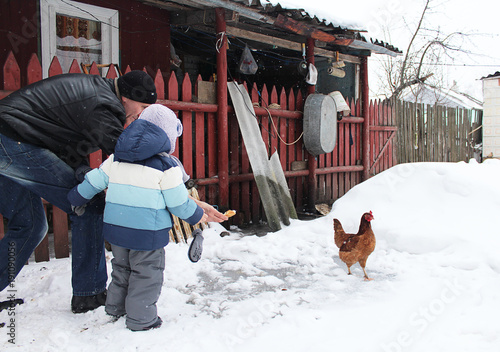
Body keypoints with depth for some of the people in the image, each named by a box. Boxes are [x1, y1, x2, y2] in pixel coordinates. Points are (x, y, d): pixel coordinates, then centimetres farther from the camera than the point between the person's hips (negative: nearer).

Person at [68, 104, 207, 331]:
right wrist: (197, 216, 10)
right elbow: (179, 202, -7)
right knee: (147, 272, 8)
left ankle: (115, 307, 36)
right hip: (147, 231, -6)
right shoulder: (166, 167, -11)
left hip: (115, 226, 6)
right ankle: (141, 318, 15)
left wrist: (77, 198, 31)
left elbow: (95, 180, 14)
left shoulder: (115, 159, 6)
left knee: (121, 267, 24)